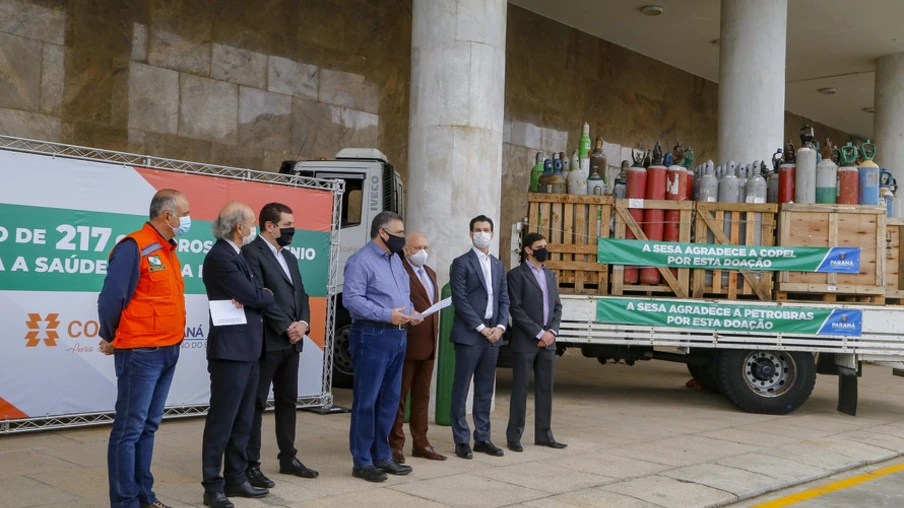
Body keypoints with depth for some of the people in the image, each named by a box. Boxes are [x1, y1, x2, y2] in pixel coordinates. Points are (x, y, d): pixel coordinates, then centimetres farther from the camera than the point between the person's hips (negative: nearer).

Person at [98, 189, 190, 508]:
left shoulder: (168, 250, 13)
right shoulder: (134, 247, -13)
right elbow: (111, 299, -14)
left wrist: (172, 343, 12)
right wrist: (110, 339, -2)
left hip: (168, 351, 8)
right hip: (141, 352, -8)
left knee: (148, 426, 13)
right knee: (129, 429, -1)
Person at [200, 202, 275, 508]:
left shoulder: (236, 255, 16)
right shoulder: (219, 257, -15)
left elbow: (254, 293, 13)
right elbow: (255, 297, -17)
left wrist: (252, 298, -8)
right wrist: (267, 295, 3)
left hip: (248, 348, 10)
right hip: (230, 349, -10)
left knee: (243, 420, 14)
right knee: (222, 420, -3)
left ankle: (236, 479, 23)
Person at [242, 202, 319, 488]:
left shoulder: (290, 257, 18)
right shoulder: (251, 252, -8)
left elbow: (301, 294, 16)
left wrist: (303, 323, -2)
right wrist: (287, 327, -16)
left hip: (291, 342, 8)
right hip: (265, 341, -8)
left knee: (288, 401, 14)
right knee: (256, 403, -2)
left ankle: (288, 458, 24)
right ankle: (250, 465, 4)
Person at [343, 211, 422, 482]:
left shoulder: (395, 259, 17)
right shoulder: (361, 260, -11)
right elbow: (351, 299, -20)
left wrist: (410, 311, 2)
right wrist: (387, 315, -23)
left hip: (397, 336, 9)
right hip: (372, 336, -9)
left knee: (390, 398, 13)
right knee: (366, 400, -2)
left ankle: (382, 456, 24)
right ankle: (362, 462, 7)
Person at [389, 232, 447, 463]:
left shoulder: (430, 273, 17)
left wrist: (434, 330, 13)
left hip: (427, 345, 8)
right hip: (406, 344, -8)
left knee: (422, 396, 14)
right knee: (399, 395, 3)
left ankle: (420, 443, 22)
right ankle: (396, 444, 11)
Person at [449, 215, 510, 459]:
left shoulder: (498, 265, 16)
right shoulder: (461, 263, -3)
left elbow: (504, 299, 14)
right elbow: (460, 300, -10)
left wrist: (500, 327, -2)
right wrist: (481, 328, -13)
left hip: (492, 335, 6)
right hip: (468, 335, -6)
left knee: (485, 389, 10)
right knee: (461, 388, -1)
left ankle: (482, 438, 18)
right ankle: (462, 441, 6)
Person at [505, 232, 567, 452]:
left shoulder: (550, 275, 16)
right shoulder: (516, 275, -5)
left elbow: (557, 306, 14)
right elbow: (516, 309, -12)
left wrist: (552, 331, -3)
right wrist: (539, 333, -14)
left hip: (548, 342, 6)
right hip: (525, 342, -6)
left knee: (545, 388, 9)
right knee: (520, 389, -1)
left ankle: (543, 434, 18)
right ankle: (514, 436, 6)